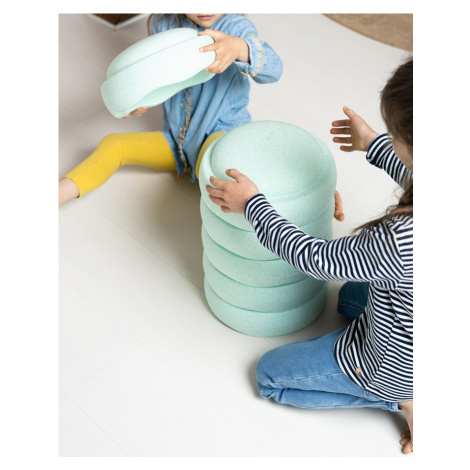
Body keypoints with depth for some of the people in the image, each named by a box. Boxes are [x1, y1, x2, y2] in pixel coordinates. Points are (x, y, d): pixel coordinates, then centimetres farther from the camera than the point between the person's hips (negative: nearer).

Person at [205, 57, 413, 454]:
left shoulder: (403, 240, -44)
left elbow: (315, 260, -26)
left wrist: (251, 204, -14)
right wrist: (373, 145, 14)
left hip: (396, 364, -8)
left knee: (270, 377, 13)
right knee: (351, 297, 37)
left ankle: (405, 401, 6)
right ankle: (405, 390, 19)